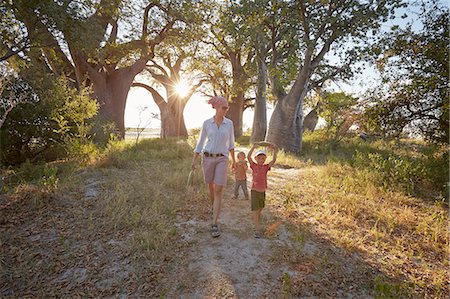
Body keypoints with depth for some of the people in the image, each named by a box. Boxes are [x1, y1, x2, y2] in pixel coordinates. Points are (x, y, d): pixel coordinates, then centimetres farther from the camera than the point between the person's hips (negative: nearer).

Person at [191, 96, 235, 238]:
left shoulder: (229, 123, 2)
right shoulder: (207, 123, -1)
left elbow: (231, 142, 10)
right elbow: (201, 142, 3)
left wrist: (234, 160, 14)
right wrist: (194, 160, -2)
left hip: (222, 160, -1)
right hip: (208, 158, 1)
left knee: (218, 191, -10)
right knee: (211, 186, 16)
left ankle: (214, 225, -5)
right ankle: (214, 207, 47)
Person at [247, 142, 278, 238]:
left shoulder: (266, 167, -2)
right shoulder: (253, 165, -7)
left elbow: (274, 160, -14)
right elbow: (248, 156, -21)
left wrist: (275, 150, -23)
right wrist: (254, 147, -26)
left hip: (263, 192, 4)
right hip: (254, 191, -4)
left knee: (260, 209, 21)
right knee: (255, 210, -6)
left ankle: (256, 223, 45)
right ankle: (257, 230, -3)